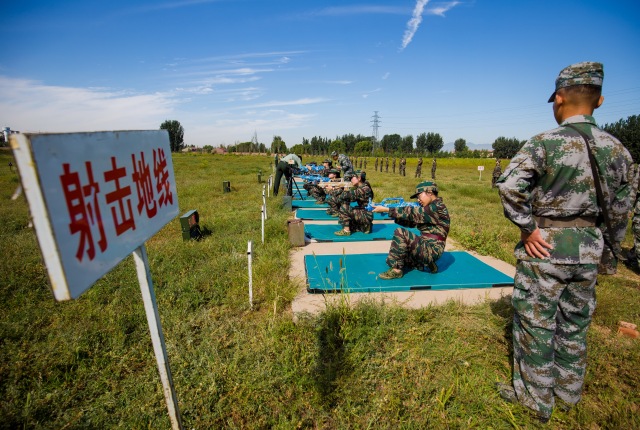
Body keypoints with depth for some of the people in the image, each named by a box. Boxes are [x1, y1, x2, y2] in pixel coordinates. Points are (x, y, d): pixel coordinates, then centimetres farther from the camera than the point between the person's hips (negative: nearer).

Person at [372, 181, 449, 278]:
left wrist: (386, 209, -20)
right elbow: (412, 222, 9)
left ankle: (396, 270, -17)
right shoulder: (429, 208, 14)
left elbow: (412, 213, -21)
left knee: (400, 233, -24)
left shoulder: (437, 208, -16)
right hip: (425, 246, 10)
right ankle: (426, 263, 15)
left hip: (432, 250, -10)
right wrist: (392, 214, -7)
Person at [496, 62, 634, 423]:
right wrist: (609, 250, 20)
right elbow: (620, 211, 9)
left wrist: (528, 227, -17)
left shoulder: (545, 143, -14)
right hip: (588, 250, 6)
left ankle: (535, 398, 25)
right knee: (575, 324, 20)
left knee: (536, 324, 9)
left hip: (545, 247, -6)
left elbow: (510, 186, -30)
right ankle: (568, 393, 39)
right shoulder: (617, 149, 3)